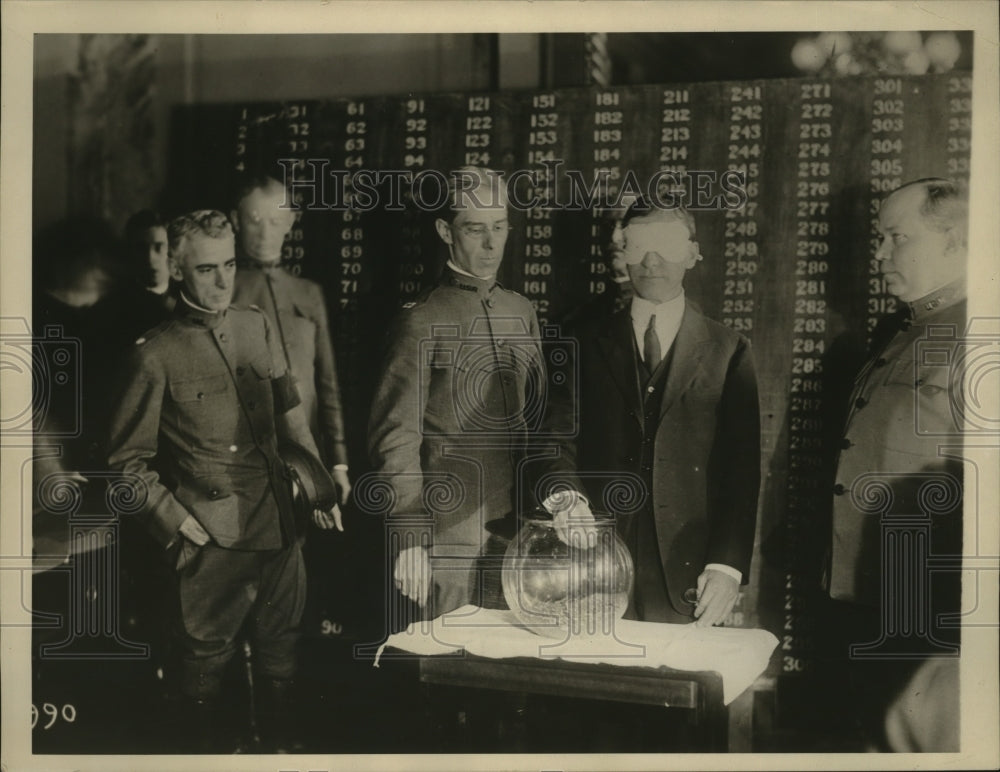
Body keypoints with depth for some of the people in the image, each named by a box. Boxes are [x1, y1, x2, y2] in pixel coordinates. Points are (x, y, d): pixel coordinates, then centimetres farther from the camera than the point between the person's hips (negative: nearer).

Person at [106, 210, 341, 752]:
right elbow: (128, 460, -5)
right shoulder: (156, 354, -10)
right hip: (212, 539, -5)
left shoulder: (257, 327, 5)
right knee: (206, 655, 11)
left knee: (281, 642, 18)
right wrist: (177, 523, -10)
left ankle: (279, 738, 40)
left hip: (278, 523, 5)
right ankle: (204, 746, 35)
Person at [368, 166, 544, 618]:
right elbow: (395, 438, -9)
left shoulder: (522, 313, 11)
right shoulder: (424, 321, -7)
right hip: (447, 536, -5)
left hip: (517, 533, 5)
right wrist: (410, 541, -13)